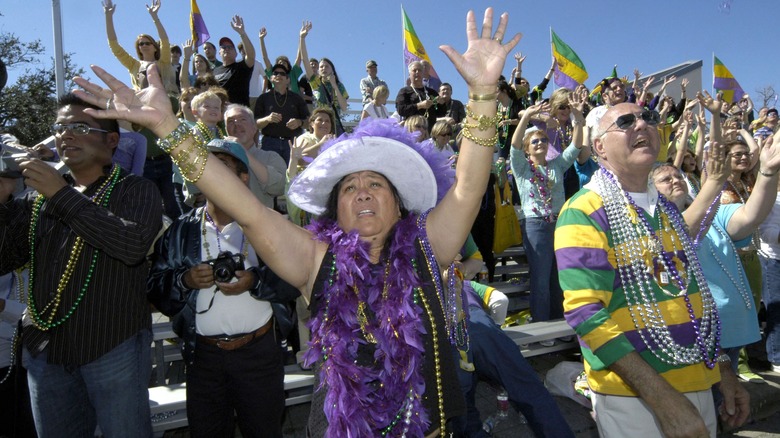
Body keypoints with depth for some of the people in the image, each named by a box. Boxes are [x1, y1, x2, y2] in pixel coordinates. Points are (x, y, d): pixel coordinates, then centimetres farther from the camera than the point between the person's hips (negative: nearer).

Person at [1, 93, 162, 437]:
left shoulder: (135, 189, -3)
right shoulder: (40, 196, 12)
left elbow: (132, 245, -22)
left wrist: (62, 194, -19)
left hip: (114, 347, -5)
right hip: (43, 350, 5)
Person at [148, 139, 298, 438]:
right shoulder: (182, 230, 7)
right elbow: (155, 287, 4)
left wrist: (256, 281, -22)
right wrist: (185, 280, -15)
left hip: (258, 352, -2)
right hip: (202, 354, 2)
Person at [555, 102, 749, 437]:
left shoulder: (666, 208, 9)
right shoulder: (584, 213, -15)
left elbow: (690, 289, 16)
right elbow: (585, 312, -22)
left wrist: (722, 369, 12)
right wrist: (662, 397, -24)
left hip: (699, 384, 7)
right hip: (632, 393, -7)